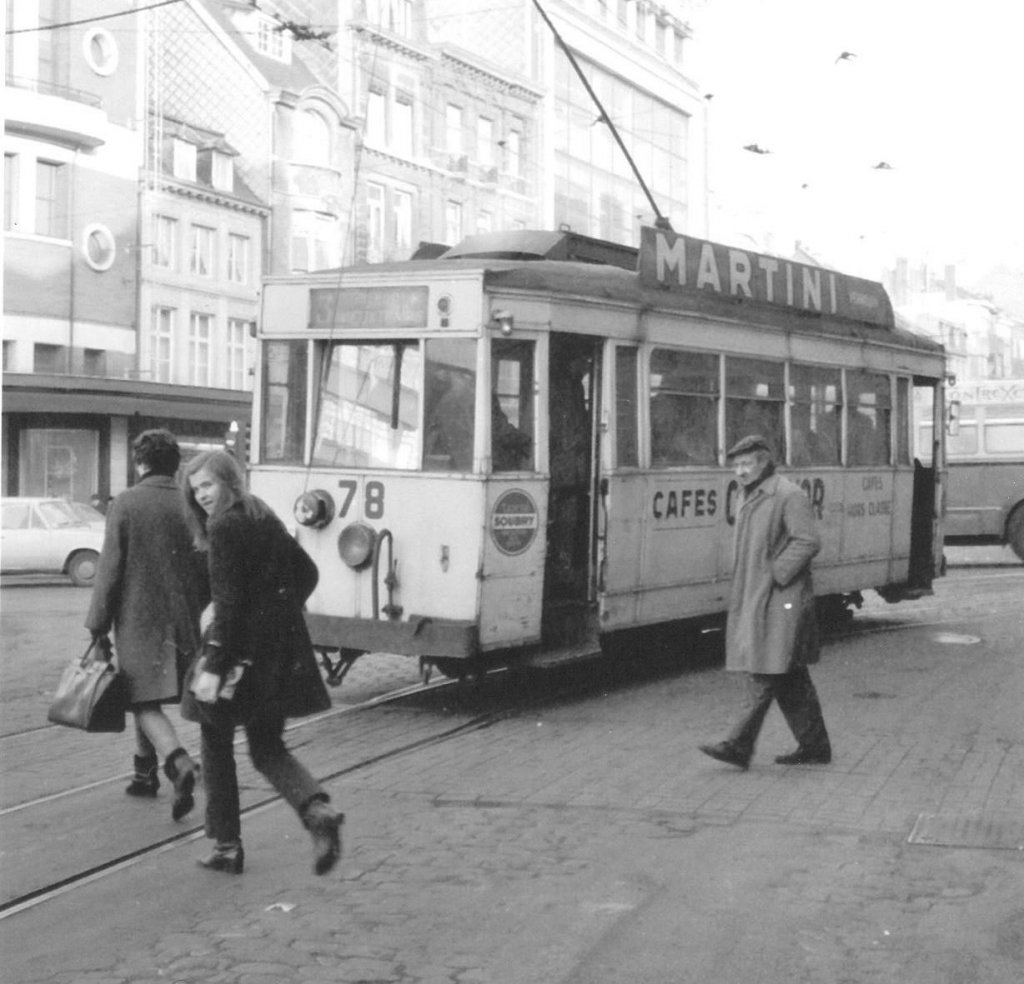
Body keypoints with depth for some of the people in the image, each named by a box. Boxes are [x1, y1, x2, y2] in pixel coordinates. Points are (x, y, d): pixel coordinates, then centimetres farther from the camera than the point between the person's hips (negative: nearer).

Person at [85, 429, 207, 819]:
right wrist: (196, 616, 16)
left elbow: (109, 571, -9)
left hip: (138, 620, -4)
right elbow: (208, 571, 4)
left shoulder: (125, 505, -9)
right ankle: (145, 773, 28)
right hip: (183, 622, 4)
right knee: (146, 699, 20)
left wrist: (98, 627, -3)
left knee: (144, 702, -1)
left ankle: (178, 762, -24)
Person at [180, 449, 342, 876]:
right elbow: (307, 573, 20)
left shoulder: (224, 528, -13)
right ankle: (318, 811, -12)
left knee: (216, 743, 11)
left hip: (242, 647, -7)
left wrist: (213, 667, -20)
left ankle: (227, 846, 15)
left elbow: (228, 603, -19)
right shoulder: (265, 519, 12)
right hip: (279, 650, 7)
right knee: (268, 748, 13)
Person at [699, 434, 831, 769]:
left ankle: (739, 746, -9)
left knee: (766, 676, -8)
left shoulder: (789, 495, -11)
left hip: (780, 602, -9)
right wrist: (740, 598, 13)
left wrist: (776, 575, -18)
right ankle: (814, 745, 18)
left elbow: (808, 542, -18)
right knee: (790, 678, 12)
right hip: (755, 600, 9)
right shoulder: (750, 500, 17)